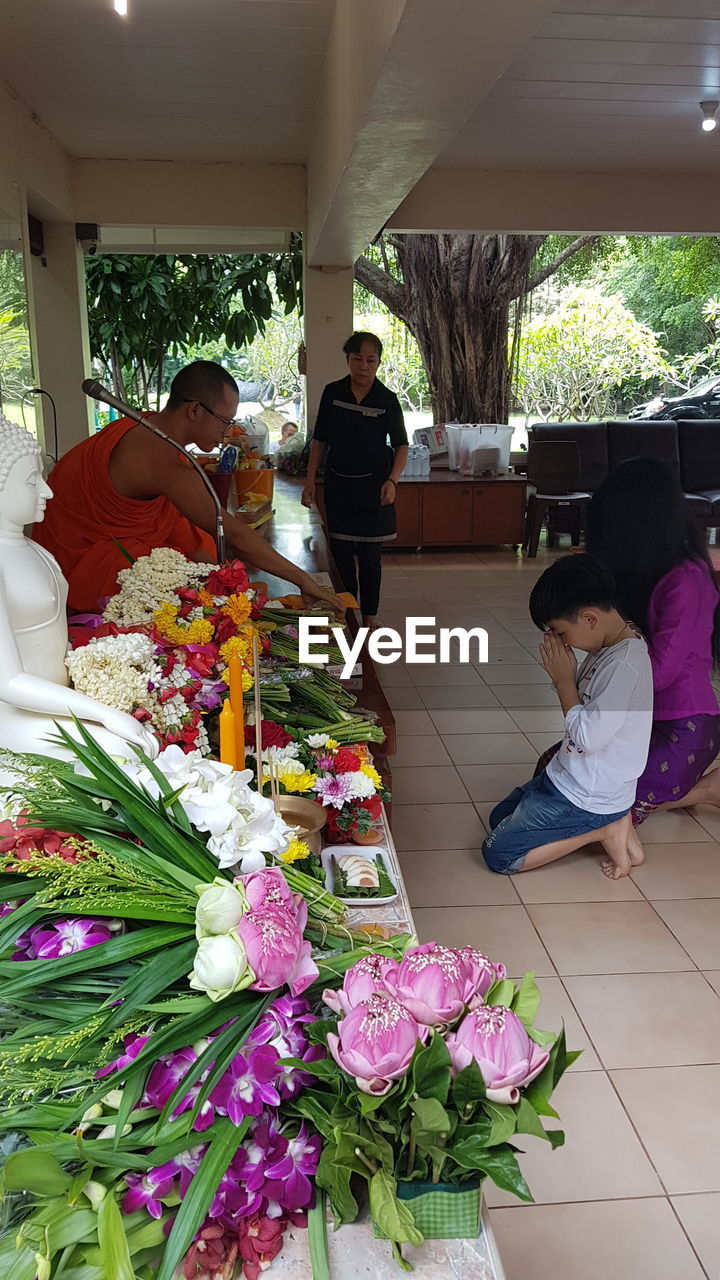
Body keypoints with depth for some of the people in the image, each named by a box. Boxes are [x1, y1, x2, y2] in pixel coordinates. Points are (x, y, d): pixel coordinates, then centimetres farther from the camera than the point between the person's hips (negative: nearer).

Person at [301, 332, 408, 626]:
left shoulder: (387, 400, -5)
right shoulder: (332, 393, -1)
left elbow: (401, 445, -1)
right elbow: (320, 440, 6)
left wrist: (392, 481, -17)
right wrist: (310, 481, 1)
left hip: (373, 487, -2)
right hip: (338, 485, 2)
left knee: (369, 558, 4)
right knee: (340, 556, 4)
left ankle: (369, 618, 18)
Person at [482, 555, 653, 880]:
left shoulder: (625, 664, -29)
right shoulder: (609, 646, 0)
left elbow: (588, 736, -28)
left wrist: (563, 678, -18)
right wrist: (565, 675, -8)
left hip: (587, 798, -10)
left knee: (497, 854, -4)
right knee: (499, 818, 22)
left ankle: (603, 829, 0)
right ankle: (608, 821, 11)